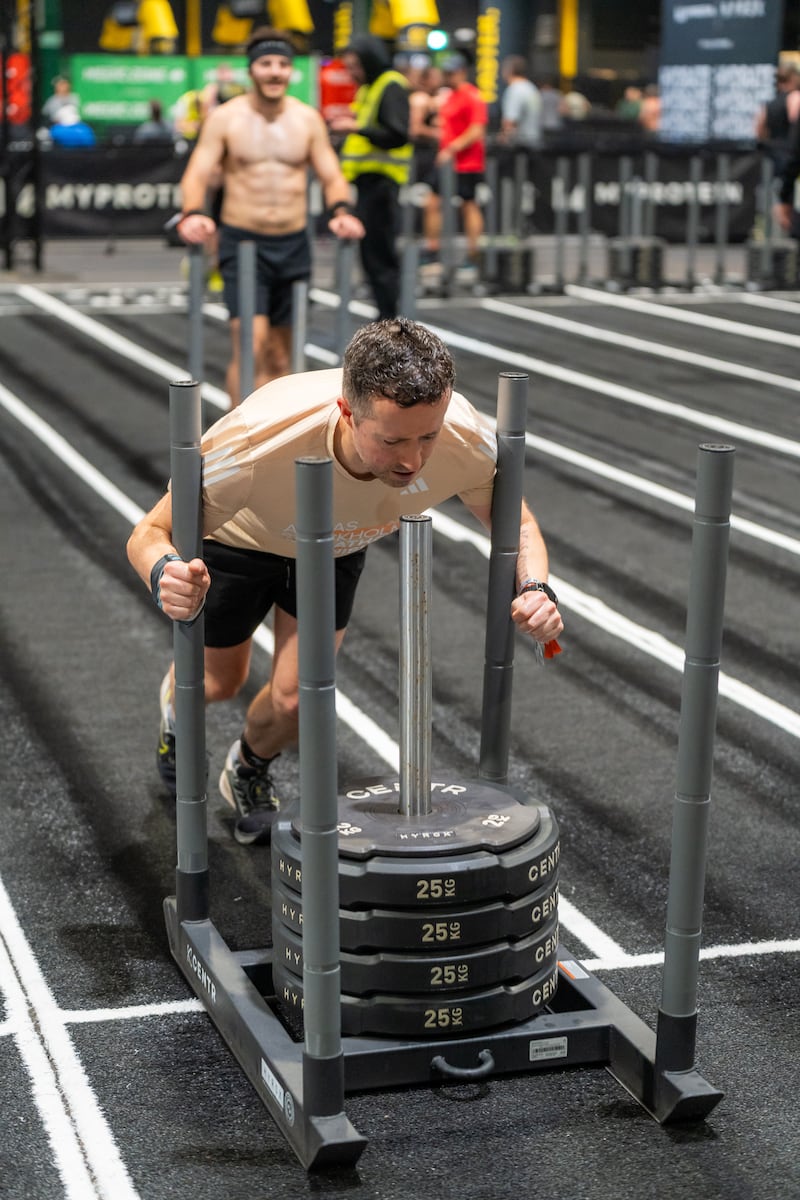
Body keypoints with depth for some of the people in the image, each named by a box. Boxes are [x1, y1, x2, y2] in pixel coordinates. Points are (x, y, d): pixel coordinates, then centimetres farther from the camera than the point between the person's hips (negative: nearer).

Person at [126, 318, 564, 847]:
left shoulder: (467, 441, -39)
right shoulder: (258, 442, -48)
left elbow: (515, 519, -15)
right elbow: (150, 533, -34)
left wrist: (535, 587, -36)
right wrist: (164, 574, -59)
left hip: (337, 546, 2)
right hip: (238, 539, -2)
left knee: (295, 700, -4)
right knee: (220, 682, 17)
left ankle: (250, 773, 34)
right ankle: (179, 704, 58)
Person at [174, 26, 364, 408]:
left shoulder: (308, 119, 5)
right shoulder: (225, 118, -3)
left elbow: (331, 176, 7)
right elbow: (197, 175, -7)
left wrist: (340, 211, -15)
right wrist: (193, 213, -29)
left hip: (293, 245, 4)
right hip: (242, 243, -3)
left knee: (279, 355, 10)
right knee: (249, 345, -18)